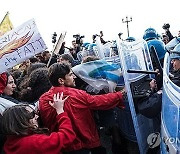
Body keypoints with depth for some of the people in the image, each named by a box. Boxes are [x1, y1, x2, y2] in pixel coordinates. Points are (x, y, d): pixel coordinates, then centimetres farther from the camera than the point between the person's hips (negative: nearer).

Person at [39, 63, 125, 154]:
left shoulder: (43, 100, -13)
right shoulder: (77, 95, -23)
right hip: (86, 144, -4)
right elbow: (101, 102, -13)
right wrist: (120, 95, 0)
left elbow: (45, 125, -1)